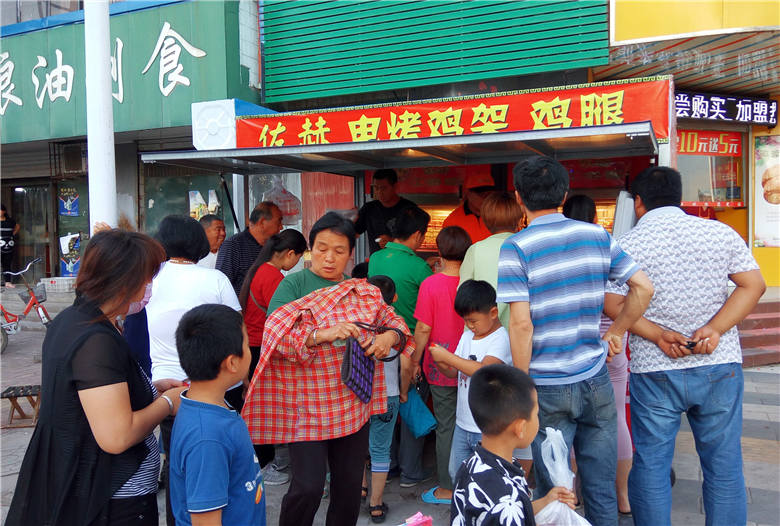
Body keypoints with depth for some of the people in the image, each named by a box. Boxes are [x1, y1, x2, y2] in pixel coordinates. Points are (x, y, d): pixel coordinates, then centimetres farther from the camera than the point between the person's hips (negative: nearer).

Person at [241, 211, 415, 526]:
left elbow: (395, 322, 12)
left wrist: (389, 337, -11)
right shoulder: (293, 285, -5)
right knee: (308, 488, -7)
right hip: (307, 407, -4)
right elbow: (277, 337, -16)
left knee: (350, 485, 13)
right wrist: (323, 335, -29)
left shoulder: (364, 291, 9)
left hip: (353, 404, 5)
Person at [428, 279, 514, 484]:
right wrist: (441, 363, -9)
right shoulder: (467, 336, 9)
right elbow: (454, 373, 14)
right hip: (463, 423, 8)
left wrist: (448, 357, -22)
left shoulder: (501, 339, -15)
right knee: (456, 472, 18)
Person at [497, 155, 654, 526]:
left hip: (548, 387, -4)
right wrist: (615, 333, 12)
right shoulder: (597, 235, 2)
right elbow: (643, 288, 4)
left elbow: (521, 323, -17)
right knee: (602, 491, 14)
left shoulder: (516, 248, -11)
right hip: (595, 380, 4)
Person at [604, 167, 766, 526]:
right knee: (724, 465, 13)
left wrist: (657, 335, -12)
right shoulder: (721, 233, 1)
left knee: (650, 465, 10)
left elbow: (613, 304, -10)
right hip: (720, 365, 2)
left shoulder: (626, 245, -5)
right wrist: (715, 329, -8)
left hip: (654, 371, -2)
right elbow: (754, 284, 0)